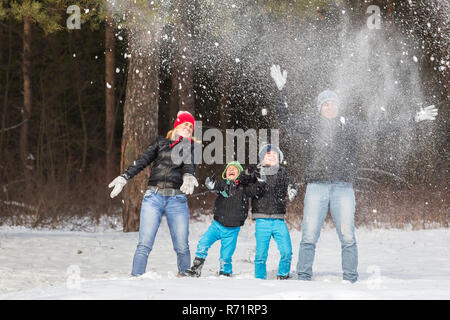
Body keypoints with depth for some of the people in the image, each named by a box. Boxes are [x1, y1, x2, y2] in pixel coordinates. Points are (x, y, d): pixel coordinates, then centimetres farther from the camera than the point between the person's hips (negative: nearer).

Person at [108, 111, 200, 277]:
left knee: (182, 247, -3)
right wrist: (124, 177, -2)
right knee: (144, 244, -9)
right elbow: (142, 161, 10)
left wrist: (189, 177, -26)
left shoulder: (192, 147, 15)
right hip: (153, 198, 0)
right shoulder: (161, 142, 17)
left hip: (177, 200, 0)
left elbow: (190, 165, -3)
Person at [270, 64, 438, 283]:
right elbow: (285, 120, 8)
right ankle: (303, 279, 1)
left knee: (347, 238, -3)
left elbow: (380, 129, 15)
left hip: (343, 188, 1)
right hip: (316, 187, 0)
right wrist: (281, 91, -1)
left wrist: (414, 119, 12)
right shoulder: (312, 125, 12)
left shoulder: (351, 126, 14)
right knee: (309, 237, -5)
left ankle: (350, 280, 5)